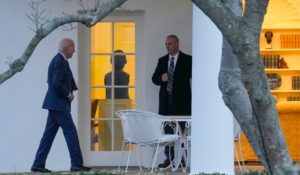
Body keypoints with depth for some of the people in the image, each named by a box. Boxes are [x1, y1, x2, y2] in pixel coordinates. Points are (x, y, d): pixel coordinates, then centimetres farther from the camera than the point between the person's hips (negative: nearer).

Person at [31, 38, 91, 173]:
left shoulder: (58, 60, 16)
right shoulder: (60, 61, -16)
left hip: (55, 104, 10)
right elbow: (56, 83, -24)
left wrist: (68, 92, 12)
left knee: (49, 133, 8)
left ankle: (38, 164, 7)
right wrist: (68, 94, -12)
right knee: (71, 132, -5)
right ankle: (77, 163, -3)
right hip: (59, 104, -10)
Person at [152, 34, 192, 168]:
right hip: (166, 101, 4)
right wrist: (161, 78, -11)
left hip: (181, 102, -4)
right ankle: (169, 157, 8)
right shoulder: (162, 61, 13)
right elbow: (154, 78, 13)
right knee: (167, 130, 4)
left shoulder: (187, 60, 0)